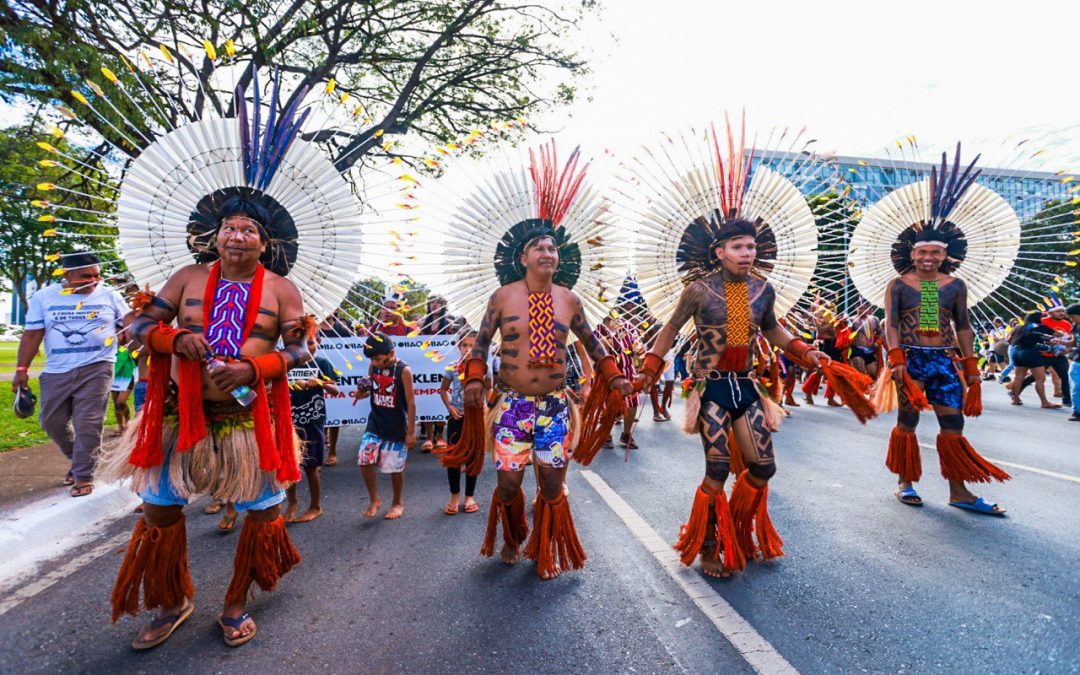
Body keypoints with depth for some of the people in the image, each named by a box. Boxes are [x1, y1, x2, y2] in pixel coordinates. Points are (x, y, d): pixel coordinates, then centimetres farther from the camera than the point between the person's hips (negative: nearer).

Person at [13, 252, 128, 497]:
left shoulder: (110, 296, 1)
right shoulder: (44, 297, 4)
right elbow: (32, 335, 4)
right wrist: (22, 369, 1)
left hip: (96, 368, -3)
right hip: (57, 371, 3)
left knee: (87, 424, -4)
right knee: (52, 422, 13)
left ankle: (83, 475, 6)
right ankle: (78, 460, 35)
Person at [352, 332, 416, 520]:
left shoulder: (404, 371, -17)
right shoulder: (373, 367, -3)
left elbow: (411, 403, -13)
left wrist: (411, 432, -12)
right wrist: (361, 393, -12)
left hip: (396, 428, -4)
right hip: (375, 424, 5)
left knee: (395, 467, 6)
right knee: (364, 461, -3)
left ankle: (398, 502, 29)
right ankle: (374, 500, 19)